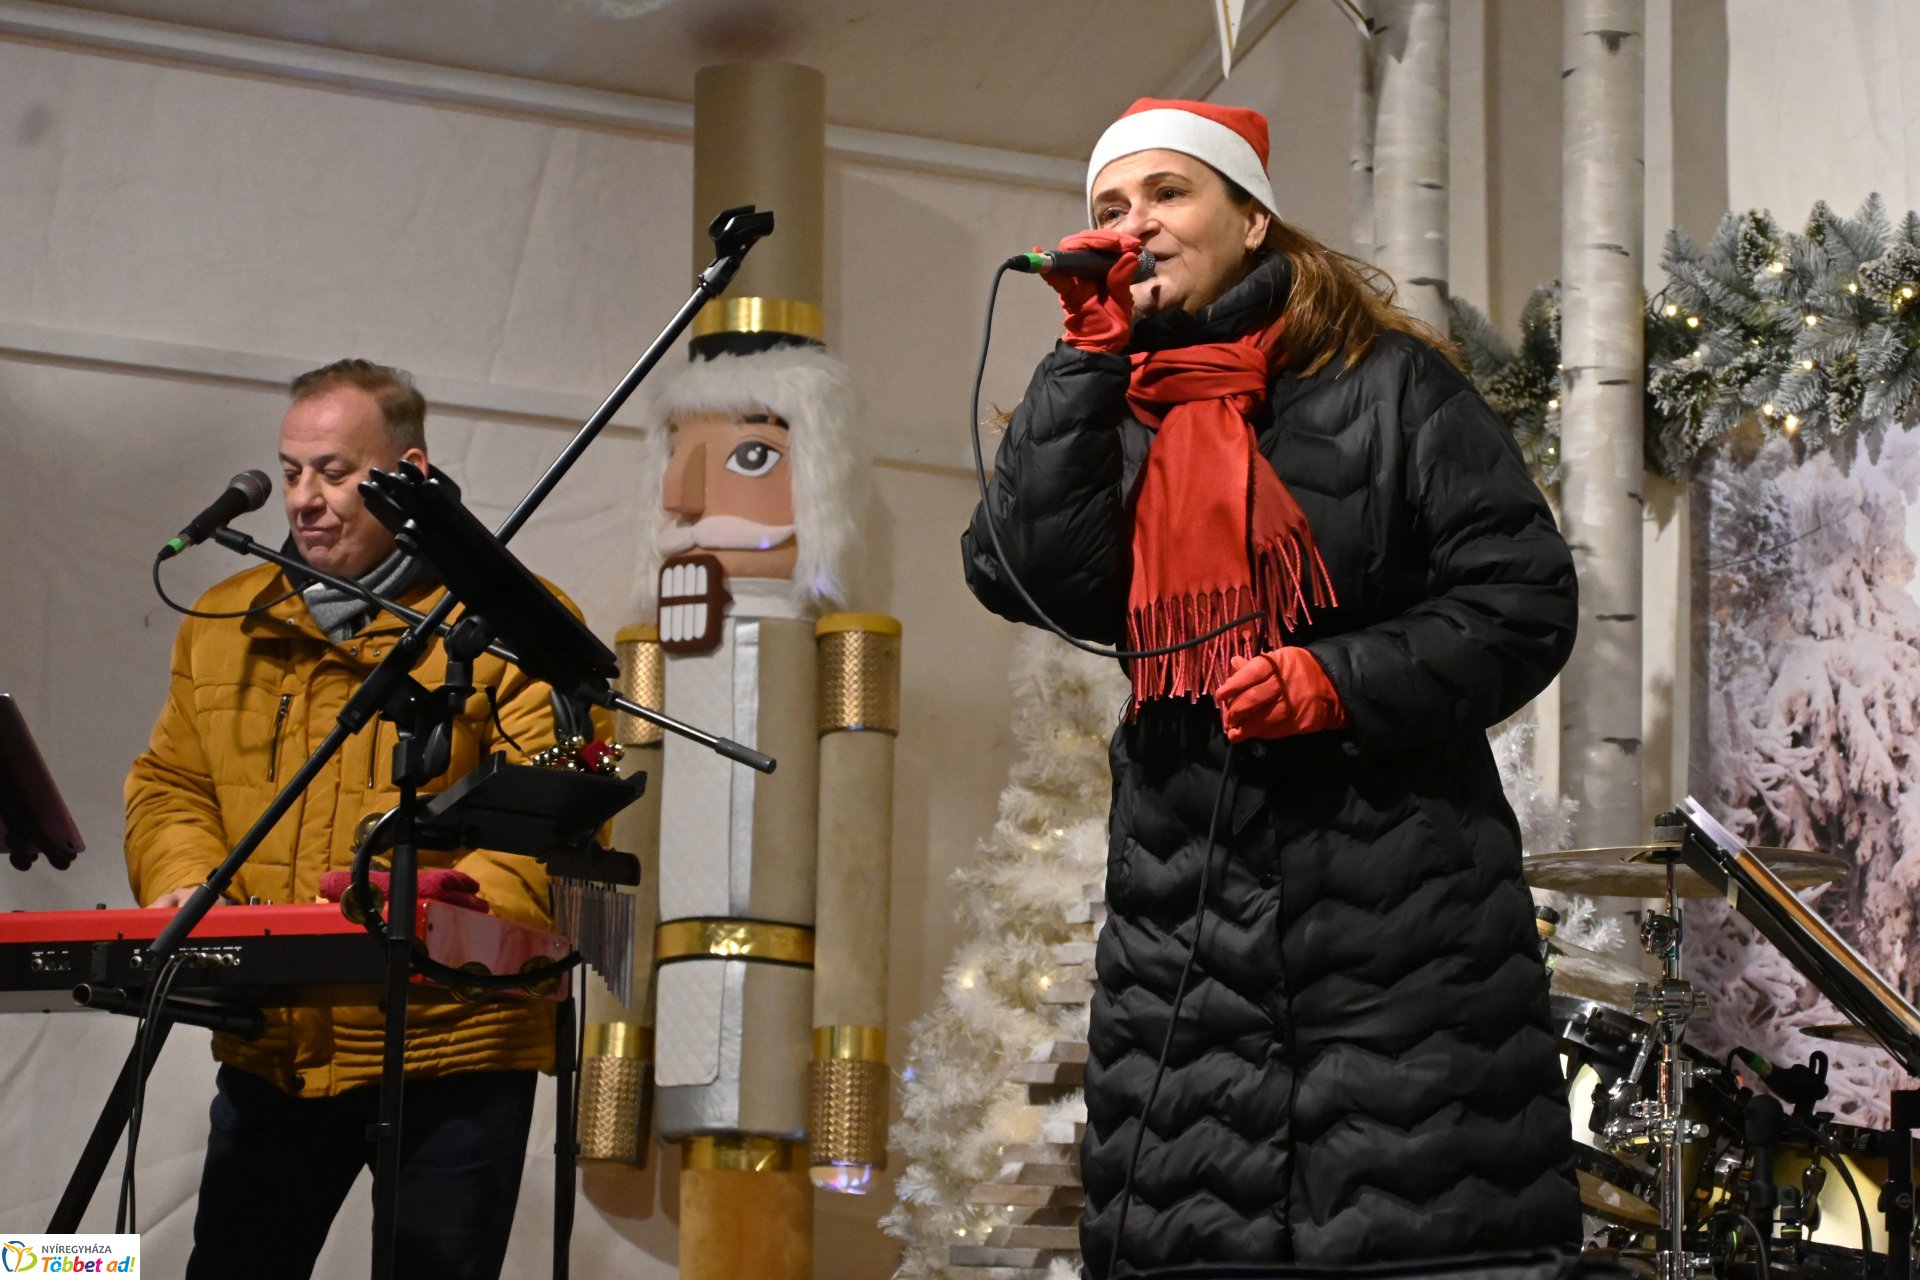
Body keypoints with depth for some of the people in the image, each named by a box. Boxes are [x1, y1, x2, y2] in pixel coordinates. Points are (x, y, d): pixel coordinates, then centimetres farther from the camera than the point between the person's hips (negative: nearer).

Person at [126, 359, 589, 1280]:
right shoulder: (223, 625, 13)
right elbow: (171, 786, 13)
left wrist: (451, 904, -28)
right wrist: (186, 891, -8)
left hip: (449, 1043, -4)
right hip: (267, 1050, 4)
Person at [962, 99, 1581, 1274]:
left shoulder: (1384, 384, 5)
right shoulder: (1116, 420, 17)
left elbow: (1525, 600, -1)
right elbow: (1023, 576, -3)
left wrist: (1341, 683, -13)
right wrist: (1090, 356, -1)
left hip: (1394, 904, -4)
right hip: (1186, 923, 4)